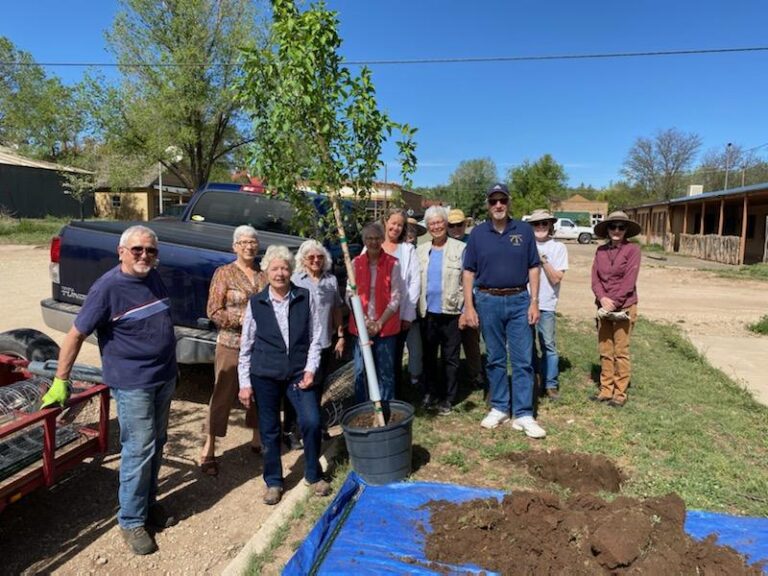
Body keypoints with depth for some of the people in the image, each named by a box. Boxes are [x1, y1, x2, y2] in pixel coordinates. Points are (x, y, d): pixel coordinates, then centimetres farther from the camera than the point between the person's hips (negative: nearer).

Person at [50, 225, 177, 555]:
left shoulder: (153, 278, 5)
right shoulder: (107, 288, -16)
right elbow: (76, 335, -13)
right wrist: (60, 381, -11)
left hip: (164, 378, 7)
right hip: (131, 384, -7)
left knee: (157, 446, 16)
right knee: (139, 451, -2)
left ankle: (149, 502, 33)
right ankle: (131, 521, 14)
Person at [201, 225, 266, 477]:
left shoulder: (264, 275, 6)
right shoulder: (224, 273, -4)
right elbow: (213, 311, -8)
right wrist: (240, 319, -20)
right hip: (232, 345, -4)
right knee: (223, 395, 1)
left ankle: (258, 439, 32)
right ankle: (208, 451, 11)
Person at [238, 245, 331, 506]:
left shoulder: (305, 298, -2)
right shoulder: (256, 303, -2)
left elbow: (315, 337, 2)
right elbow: (246, 346, 2)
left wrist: (310, 369, -7)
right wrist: (245, 383, 1)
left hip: (298, 374, 0)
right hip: (264, 376, 0)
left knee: (311, 421, -8)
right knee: (269, 430, 10)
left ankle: (313, 474, 17)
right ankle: (273, 481, 30)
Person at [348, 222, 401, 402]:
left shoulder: (393, 264, -2)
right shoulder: (356, 264, 4)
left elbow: (395, 298, -3)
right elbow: (350, 295, 2)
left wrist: (379, 323, -10)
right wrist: (365, 321, -8)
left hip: (385, 327, -1)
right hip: (361, 326, 2)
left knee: (386, 372, 6)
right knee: (360, 372, 5)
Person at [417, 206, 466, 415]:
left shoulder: (460, 248, -2)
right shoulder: (421, 250, 9)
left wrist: (464, 308, -9)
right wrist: (418, 307, 5)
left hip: (451, 312, -4)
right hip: (428, 312, 4)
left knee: (450, 358, 6)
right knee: (428, 356, 14)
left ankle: (447, 399, 19)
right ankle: (431, 393, 30)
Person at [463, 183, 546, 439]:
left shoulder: (524, 231, 2)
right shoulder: (477, 234, 2)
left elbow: (533, 268, 4)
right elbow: (469, 272, 2)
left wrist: (534, 302, -3)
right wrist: (469, 306, -4)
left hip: (519, 301, 0)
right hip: (488, 302, 0)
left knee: (523, 359, 0)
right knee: (495, 359, 10)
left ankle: (523, 414, 8)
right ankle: (499, 408, 23)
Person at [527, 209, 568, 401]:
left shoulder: (558, 247, 1)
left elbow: (556, 279, -5)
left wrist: (543, 260, -13)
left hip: (546, 305, -2)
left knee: (548, 345, 2)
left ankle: (551, 384, 14)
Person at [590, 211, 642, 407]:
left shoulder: (632, 250, -5)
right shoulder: (600, 251, 8)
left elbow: (629, 281, -11)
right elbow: (595, 278, 3)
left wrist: (614, 302, -15)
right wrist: (603, 299, -12)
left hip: (624, 307, -4)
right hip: (604, 307, 4)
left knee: (621, 351, 0)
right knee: (605, 350, 9)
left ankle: (620, 393, 9)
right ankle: (606, 389, 18)